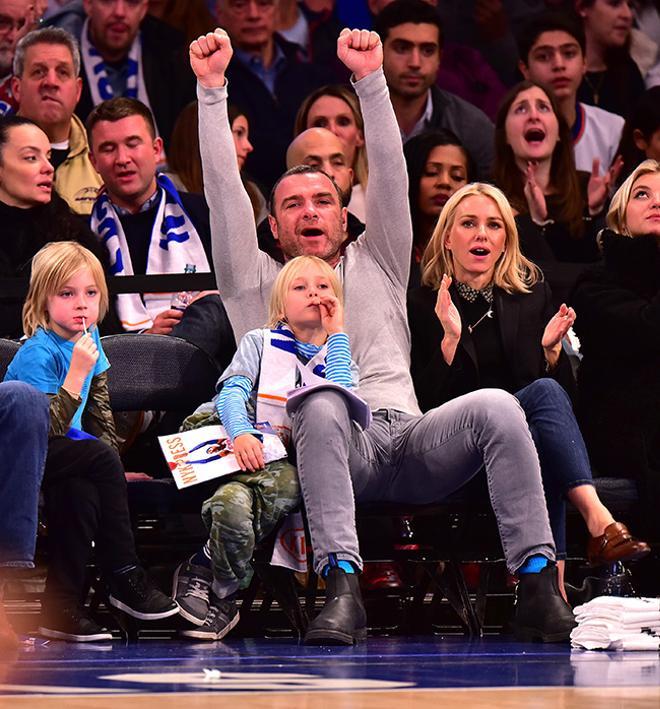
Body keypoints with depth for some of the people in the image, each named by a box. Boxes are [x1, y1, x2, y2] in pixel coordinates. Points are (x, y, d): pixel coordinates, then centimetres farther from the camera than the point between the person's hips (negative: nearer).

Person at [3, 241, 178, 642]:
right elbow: (49, 429, -26)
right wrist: (77, 373, -31)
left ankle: (61, 609, -21)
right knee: (99, 457, -28)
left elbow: (100, 411, 19)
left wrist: (110, 451, 5)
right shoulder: (38, 353, -18)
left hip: (65, 452, 7)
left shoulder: (89, 338, 6)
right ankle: (126, 579, -22)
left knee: (81, 491, -26)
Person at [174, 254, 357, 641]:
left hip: (298, 463, 1)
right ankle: (222, 595, -16)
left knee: (283, 483, -37)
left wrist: (337, 333, 6)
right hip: (252, 451, -1)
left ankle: (206, 569, -25)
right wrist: (241, 434, -20)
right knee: (232, 503, -36)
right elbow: (231, 391, 1)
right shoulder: (260, 342, 18)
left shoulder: (338, 351, 22)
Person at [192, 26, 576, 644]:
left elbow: (389, 176, 19)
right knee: (321, 403, -40)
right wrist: (211, 88, 8)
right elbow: (224, 192, 16)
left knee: (495, 406, -29)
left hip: (409, 442, 2)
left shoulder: (375, 266, 31)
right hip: (328, 445, -2)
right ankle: (342, 585, -52)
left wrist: (370, 78, 7)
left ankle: (538, 589, -35)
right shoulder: (257, 282, 26)